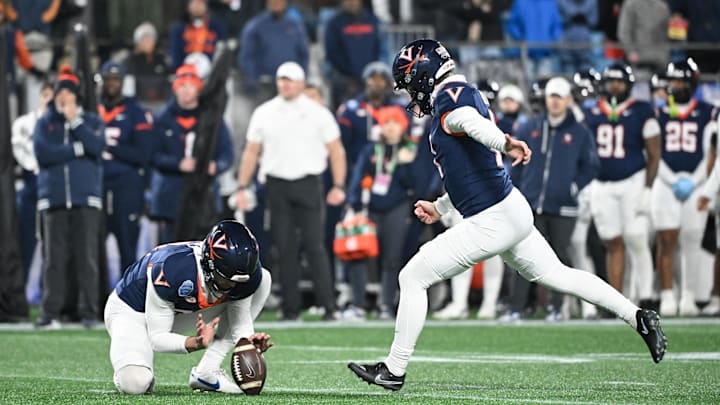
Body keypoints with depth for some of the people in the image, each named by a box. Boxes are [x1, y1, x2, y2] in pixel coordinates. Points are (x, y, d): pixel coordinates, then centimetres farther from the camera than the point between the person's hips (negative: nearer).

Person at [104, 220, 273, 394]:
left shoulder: (247, 275, -24)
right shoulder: (171, 270, -39)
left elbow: (241, 321, -10)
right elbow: (157, 338, -29)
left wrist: (250, 341, -34)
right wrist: (195, 343, -47)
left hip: (179, 312, 6)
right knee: (134, 384, -36)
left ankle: (207, 372, -12)